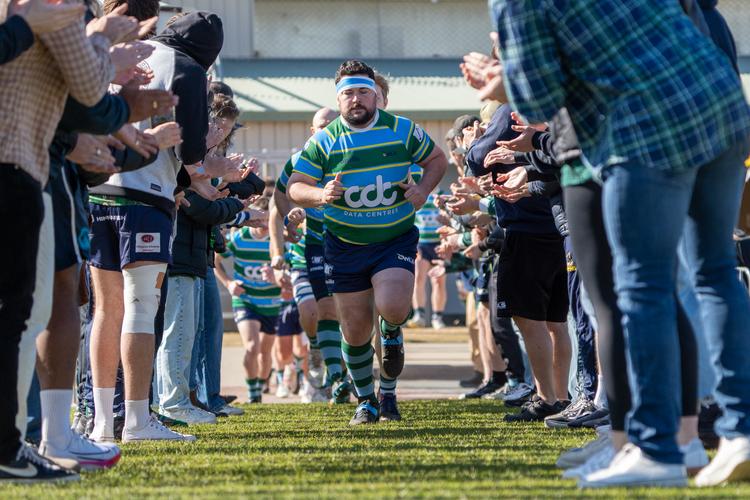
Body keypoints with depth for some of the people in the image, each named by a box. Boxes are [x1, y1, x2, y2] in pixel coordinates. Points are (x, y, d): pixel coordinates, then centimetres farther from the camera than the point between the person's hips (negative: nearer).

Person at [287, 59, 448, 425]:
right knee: (354, 329, 3)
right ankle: (366, 401, 23)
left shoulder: (403, 130, -3)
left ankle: (392, 334, 14)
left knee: (392, 307, -25)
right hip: (345, 245, 1)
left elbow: (437, 160, 11)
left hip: (396, 240, -1)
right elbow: (295, 187, -2)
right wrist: (320, 195, -24)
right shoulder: (324, 142, -4)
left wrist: (423, 189, -8)